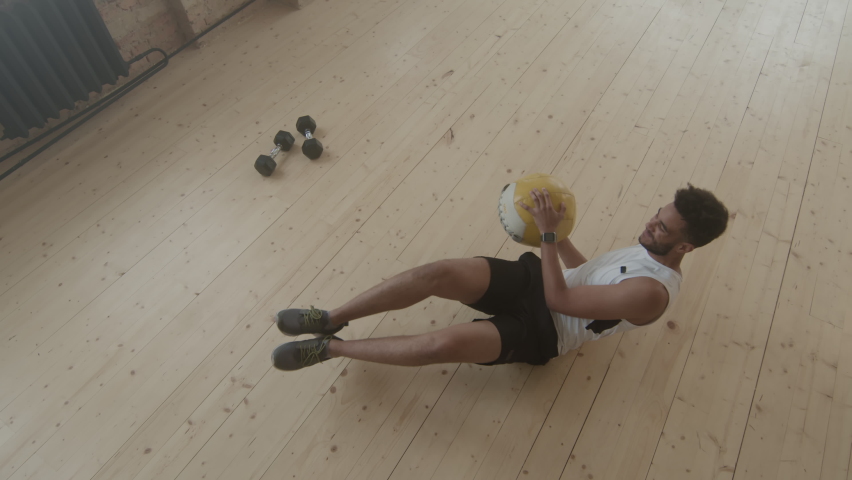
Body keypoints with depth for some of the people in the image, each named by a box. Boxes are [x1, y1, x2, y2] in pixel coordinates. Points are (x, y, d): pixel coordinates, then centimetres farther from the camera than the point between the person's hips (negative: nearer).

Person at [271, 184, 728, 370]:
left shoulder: (652, 291, -19)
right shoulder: (648, 247, 10)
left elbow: (560, 300, -20)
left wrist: (547, 233, -20)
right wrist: (557, 232, 9)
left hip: (542, 330, -7)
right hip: (533, 277, 8)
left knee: (444, 344, -33)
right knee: (442, 271, -21)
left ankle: (330, 348, -11)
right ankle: (331, 319, -10)